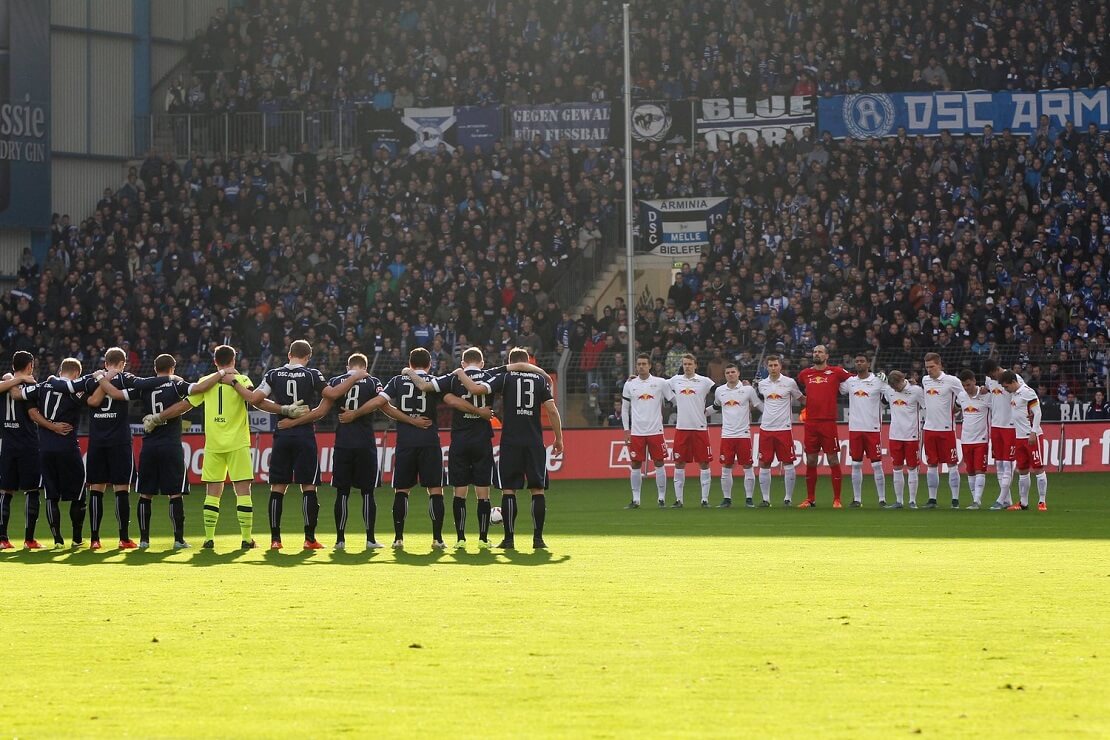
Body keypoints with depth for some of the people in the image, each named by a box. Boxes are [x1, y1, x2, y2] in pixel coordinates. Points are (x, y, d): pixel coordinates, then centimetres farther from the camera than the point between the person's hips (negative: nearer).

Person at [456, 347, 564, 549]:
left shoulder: (505, 377, 2)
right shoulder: (540, 379, 8)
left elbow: (477, 389, -10)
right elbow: (552, 411, 2)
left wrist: (460, 374, 7)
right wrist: (559, 438, 10)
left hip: (511, 442, -1)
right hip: (535, 442, 1)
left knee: (509, 489, 3)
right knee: (538, 489, 6)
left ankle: (509, 538, 0)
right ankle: (538, 538, 1)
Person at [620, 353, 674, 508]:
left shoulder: (661, 383, 0)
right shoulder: (630, 384, 6)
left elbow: (675, 400, 7)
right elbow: (624, 408, 11)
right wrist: (626, 430, 5)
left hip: (656, 431, -2)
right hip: (636, 432, 2)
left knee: (659, 464, 0)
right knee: (635, 465, 1)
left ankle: (662, 498, 7)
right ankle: (635, 500, 8)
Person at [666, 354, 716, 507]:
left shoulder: (704, 381, -1)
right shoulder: (675, 380, 8)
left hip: (700, 428, -3)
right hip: (681, 428, 3)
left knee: (704, 463, 0)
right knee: (679, 463, 3)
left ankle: (705, 499, 5)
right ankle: (678, 499, 9)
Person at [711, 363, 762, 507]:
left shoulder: (748, 389, 0)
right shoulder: (719, 391, 8)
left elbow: (760, 406, 6)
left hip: (744, 434, -2)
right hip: (726, 434, 2)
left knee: (748, 467, -1)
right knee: (726, 468, 2)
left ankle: (749, 498, 6)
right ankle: (726, 498, 9)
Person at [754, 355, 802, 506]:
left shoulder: (789, 382, -1)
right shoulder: (761, 384, 8)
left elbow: (800, 398, 12)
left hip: (784, 429, -3)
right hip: (766, 429, 3)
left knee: (788, 464, -2)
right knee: (764, 465, 3)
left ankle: (788, 498, 7)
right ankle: (765, 498, 10)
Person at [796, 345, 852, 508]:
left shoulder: (836, 372, 1)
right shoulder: (805, 374, 11)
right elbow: (798, 387, 28)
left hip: (828, 422, -3)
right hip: (810, 423, 3)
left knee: (833, 460, -2)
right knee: (810, 461, 7)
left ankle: (837, 499, 2)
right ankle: (810, 499, 14)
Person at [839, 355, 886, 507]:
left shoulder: (878, 381, -2)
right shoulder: (849, 381, 9)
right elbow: (838, 390, 24)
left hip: (873, 429, -4)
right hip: (854, 428, 4)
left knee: (876, 464, -2)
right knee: (856, 464, 7)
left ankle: (882, 499, 2)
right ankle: (857, 499, 13)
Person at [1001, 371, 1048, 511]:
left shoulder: (1028, 392, -13)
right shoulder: (1014, 393, 12)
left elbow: (1037, 413, -15)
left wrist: (1033, 433, -17)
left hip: (1031, 436, -9)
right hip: (1019, 436, 9)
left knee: (1038, 468, -4)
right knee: (1022, 471, 11)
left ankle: (1042, 502, -3)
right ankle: (1023, 503, 17)